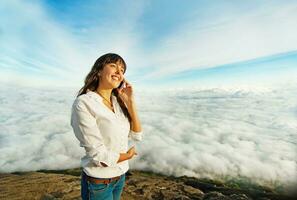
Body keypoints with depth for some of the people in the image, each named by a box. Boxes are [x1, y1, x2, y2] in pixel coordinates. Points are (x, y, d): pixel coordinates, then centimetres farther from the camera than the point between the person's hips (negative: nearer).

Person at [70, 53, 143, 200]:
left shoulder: (118, 102, -4)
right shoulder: (83, 103, -23)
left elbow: (137, 136, -5)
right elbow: (99, 156, -24)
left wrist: (130, 101, -13)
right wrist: (128, 155, -7)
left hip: (121, 175, 6)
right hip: (98, 182, -6)